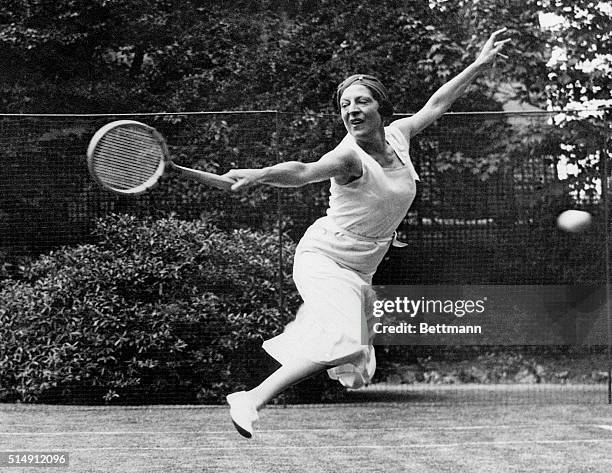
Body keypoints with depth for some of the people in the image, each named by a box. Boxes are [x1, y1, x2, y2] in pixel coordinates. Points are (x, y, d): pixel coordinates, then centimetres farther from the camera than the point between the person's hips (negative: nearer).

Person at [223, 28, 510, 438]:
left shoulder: (397, 135, -1)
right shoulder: (350, 157, -23)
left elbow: (436, 105, 16)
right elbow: (302, 172, -42)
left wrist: (480, 64, 20)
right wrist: (259, 174, -62)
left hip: (360, 272, 9)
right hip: (323, 257, -9)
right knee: (345, 342, -30)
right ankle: (250, 401, -30)